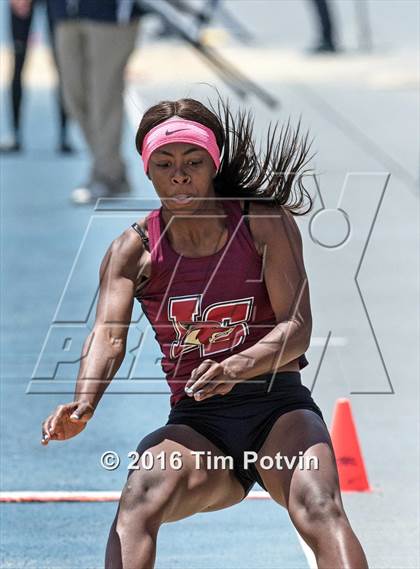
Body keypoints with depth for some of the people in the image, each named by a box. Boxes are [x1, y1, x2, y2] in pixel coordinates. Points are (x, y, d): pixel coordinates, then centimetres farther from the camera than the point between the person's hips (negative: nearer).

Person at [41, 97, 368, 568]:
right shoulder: (134, 251, 1)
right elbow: (108, 334, -14)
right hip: (196, 425, 1)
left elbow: (298, 327, -10)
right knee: (141, 497, -32)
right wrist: (83, 405, -36)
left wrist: (235, 368, -32)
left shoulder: (265, 224, -3)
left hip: (278, 408, -1)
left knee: (319, 509, -32)